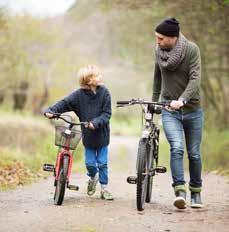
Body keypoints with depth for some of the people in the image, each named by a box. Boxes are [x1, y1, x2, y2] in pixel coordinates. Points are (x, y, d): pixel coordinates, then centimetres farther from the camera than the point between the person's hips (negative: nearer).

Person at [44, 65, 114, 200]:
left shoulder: (104, 92, -9)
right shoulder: (79, 95, -9)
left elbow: (107, 113, -11)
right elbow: (64, 103, -12)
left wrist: (96, 122, -26)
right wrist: (51, 111, -28)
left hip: (102, 134, 0)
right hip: (88, 135, 1)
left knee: (102, 163, 2)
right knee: (90, 163, 5)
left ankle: (104, 188, 16)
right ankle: (93, 177, 37)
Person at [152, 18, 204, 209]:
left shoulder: (192, 49, -12)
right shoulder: (159, 51, 0)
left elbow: (195, 79, -21)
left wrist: (182, 100, -35)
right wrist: (154, 101, 24)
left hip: (192, 110, -1)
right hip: (170, 110, 1)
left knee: (194, 154, 6)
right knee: (177, 148, -20)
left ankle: (196, 193, 24)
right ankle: (180, 192, -24)